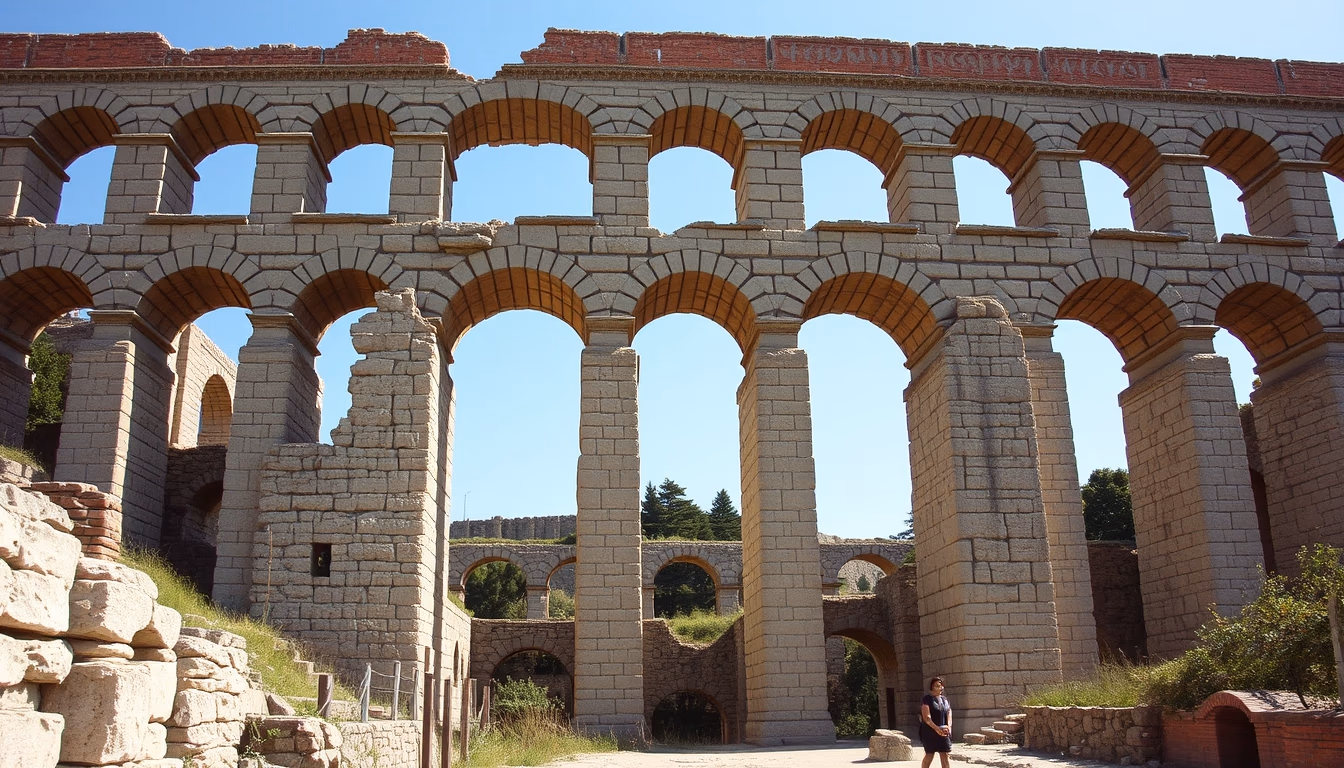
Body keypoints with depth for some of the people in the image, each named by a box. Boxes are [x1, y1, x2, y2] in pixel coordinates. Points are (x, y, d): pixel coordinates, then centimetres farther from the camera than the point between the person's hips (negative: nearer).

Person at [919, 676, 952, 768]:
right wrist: (936, 728, -27)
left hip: (943, 733, 5)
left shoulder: (945, 699, 13)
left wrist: (948, 727, -13)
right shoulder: (927, 699, -6)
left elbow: (949, 714, 6)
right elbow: (926, 717, -15)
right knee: (929, 756, -3)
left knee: (944, 756, 2)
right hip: (930, 732, -5)